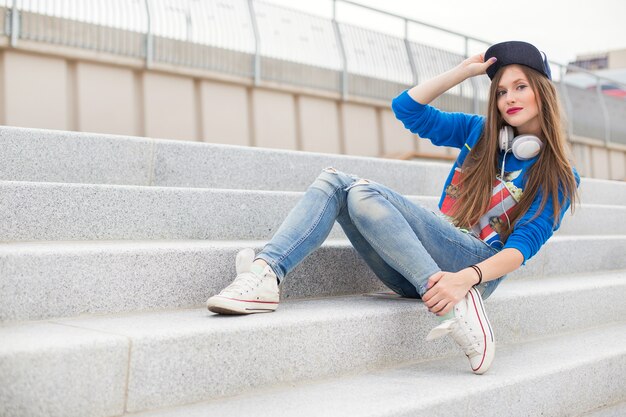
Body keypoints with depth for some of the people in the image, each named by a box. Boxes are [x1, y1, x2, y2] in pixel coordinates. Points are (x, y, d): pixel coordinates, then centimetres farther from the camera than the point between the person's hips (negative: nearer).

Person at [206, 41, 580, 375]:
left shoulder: (559, 177, 1)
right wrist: (466, 70, 10)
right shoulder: (479, 132, 16)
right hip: (421, 268, 6)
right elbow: (407, 107, 13)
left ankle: (458, 306, -33)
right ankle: (266, 274, -33)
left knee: (365, 194, -26)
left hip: (480, 266, -6)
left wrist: (465, 278, -29)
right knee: (335, 181, -11)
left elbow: (524, 245, -12)